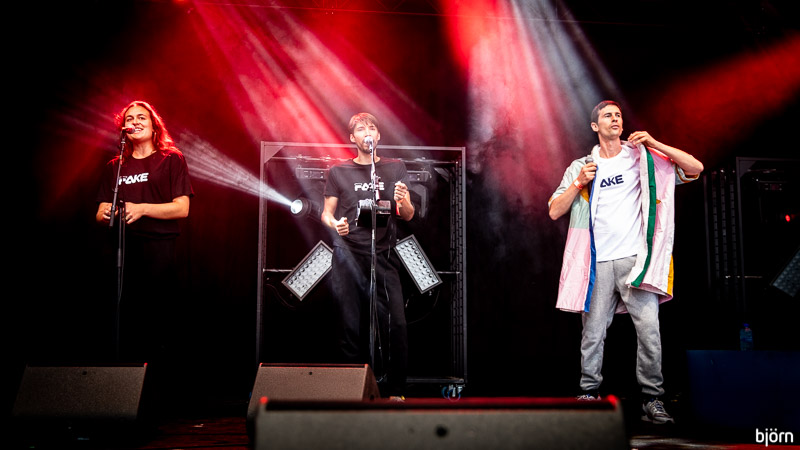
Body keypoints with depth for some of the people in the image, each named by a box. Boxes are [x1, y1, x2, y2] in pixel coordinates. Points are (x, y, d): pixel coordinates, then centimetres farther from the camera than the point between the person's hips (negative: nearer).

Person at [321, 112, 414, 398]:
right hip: (348, 255, 0)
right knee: (351, 325, -2)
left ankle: (395, 391, -2)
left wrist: (402, 202, -14)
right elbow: (326, 213, 13)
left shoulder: (395, 168, 14)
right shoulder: (339, 172, 13)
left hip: (384, 256, 0)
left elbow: (408, 216, 10)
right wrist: (335, 224, -11)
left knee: (395, 323, -11)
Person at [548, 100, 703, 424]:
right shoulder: (581, 167, 14)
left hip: (635, 258, -1)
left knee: (649, 329, -9)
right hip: (598, 262, 1)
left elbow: (696, 168, 5)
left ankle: (652, 400, 0)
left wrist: (655, 144, -3)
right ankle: (589, 394, 11)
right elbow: (555, 212, 10)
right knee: (593, 332, 1)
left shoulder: (642, 157, 12)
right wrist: (579, 183, -3)